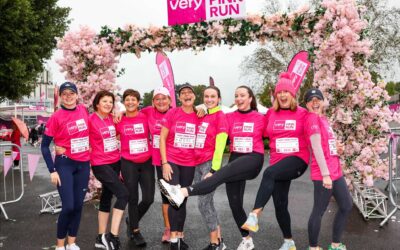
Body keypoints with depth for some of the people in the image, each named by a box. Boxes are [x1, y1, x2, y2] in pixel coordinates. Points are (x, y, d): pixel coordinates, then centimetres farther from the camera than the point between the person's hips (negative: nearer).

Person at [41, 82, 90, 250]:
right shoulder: (56, 117, -10)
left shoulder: (84, 111, 1)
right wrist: (52, 170, -11)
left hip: (84, 164, 4)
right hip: (65, 164, -4)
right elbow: (44, 146, -7)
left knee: (78, 205, 9)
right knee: (68, 206, -8)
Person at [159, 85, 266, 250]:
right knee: (234, 202, 2)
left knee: (224, 173, -32)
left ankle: (183, 193, -48)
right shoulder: (230, 117, 9)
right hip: (235, 159, 5)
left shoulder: (260, 118, 3)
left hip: (253, 158, -4)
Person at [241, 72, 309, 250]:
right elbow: (264, 134, 13)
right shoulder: (270, 113, 8)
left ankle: (254, 216, -37)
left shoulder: (302, 113, -1)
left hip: (298, 159, -4)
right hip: (278, 161, 4)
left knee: (269, 173, -34)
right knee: (280, 204, 7)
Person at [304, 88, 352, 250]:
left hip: (335, 170, 10)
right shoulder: (312, 118, -12)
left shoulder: (322, 118, 16)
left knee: (346, 206, 16)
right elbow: (316, 147, -19)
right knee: (319, 211, 0)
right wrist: (325, 174, -22)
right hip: (323, 173, -10)